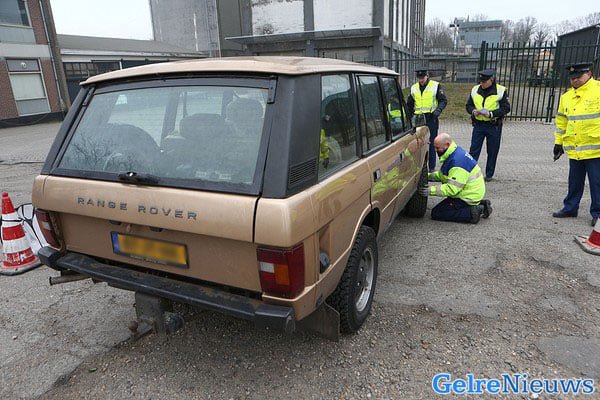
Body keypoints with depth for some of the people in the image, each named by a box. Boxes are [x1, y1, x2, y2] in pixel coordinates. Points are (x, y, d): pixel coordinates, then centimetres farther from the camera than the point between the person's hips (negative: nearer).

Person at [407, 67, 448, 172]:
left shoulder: (436, 86, 1)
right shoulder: (414, 88, 14)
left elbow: (443, 100, 0)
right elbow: (409, 104, 23)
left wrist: (438, 110, -17)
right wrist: (410, 115, 12)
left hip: (431, 119, -4)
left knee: (431, 143, -3)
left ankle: (431, 167, 5)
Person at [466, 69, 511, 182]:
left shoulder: (501, 90, -6)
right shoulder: (475, 90, 4)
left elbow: (506, 108, -8)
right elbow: (469, 105, 11)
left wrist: (491, 113, -21)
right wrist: (473, 111, -12)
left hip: (494, 126, -2)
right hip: (478, 125, 2)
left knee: (492, 151, 8)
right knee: (474, 150, 0)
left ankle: (489, 175, 20)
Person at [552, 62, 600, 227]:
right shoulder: (566, 97, 12)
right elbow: (562, 122, 19)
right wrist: (558, 142, 19)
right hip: (574, 150, 6)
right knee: (575, 182, 16)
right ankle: (570, 208, 27)